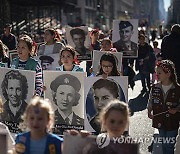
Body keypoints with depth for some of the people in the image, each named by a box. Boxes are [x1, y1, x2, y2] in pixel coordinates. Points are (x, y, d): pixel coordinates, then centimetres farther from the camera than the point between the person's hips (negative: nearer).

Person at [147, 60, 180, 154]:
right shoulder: (155, 88, -1)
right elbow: (151, 102, 9)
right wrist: (149, 111, -9)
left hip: (172, 122, -3)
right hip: (160, 121, 4)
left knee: (169, 145, 1)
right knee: (163, 144, 16)